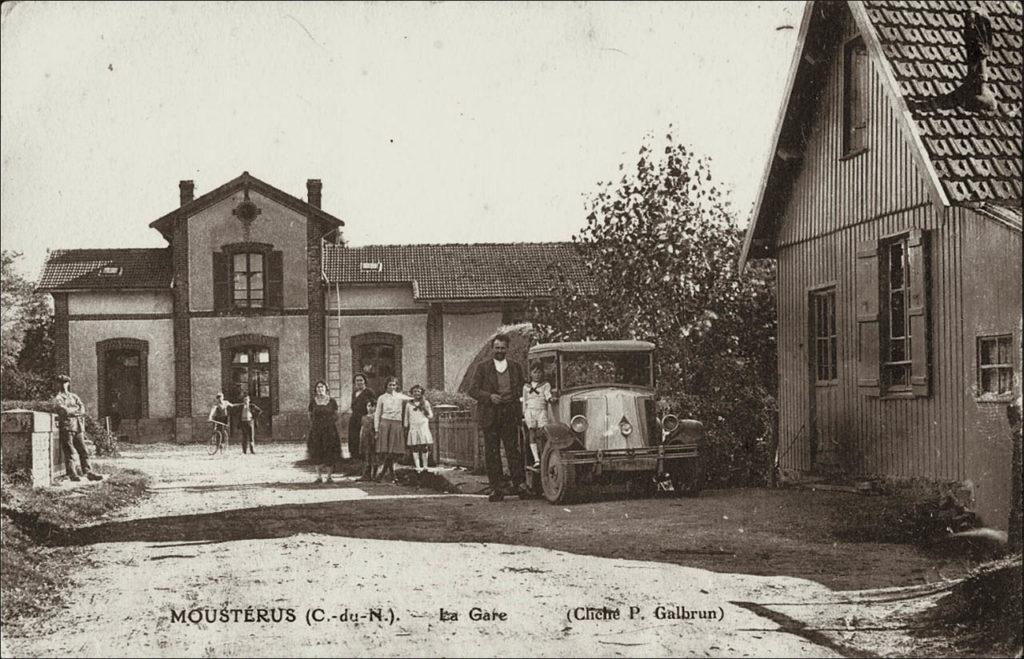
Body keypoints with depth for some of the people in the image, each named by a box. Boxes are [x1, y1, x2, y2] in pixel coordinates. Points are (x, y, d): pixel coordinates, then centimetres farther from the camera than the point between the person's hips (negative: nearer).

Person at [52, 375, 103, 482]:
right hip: (66, 427, -5)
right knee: (69, 452, -6)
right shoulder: (58, 398, 5)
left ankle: (88, 472, -1)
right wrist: (76, 409, 2)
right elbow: (64, 410, -11)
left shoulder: (74, 396, 22)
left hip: (78, 427, 5)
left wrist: (71, 411, -8)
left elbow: (82, 408, 8)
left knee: (83, 451, 0)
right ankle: (72, 474, -5)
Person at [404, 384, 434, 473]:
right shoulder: (409, 404, 11)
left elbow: (431, 416, 10)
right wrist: (406, 429, 13)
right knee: (414, 448, -5)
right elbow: (406, 418, 17)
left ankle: (425, 466, -1)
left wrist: (425, 409, -6)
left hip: (423, 427, -1)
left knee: (425, 448, -6)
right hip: (413, 428, 1)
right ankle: (417, 466, -6)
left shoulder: (425, 403, 9)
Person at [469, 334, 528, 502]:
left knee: (513, 450, -4)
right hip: (490, 416, -1)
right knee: (491, 452, -1)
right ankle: (497, 488, 2)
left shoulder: (516, 368, 13)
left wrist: (513, 395, 0)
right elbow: (473, 390, 1)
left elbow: (523, 387, 17)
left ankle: (520, 484, -1)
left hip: (510, 415, 1)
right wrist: (489, 396, -14)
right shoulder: (482, 368, 6)